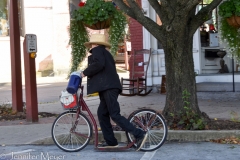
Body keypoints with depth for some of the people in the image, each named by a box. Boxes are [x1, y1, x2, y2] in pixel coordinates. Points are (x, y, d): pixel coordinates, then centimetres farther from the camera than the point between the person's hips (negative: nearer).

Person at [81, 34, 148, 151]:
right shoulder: (105, 53, 29)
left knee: (115, 115, -13)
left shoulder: (97, 50, 1)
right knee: (102, 114, 11)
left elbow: (98, 64, -18)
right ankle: (110, 141, 12)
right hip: (108, 87, 10)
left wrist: (85, 73, -9)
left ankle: (139, 134, -17)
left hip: (108, 88, -10)